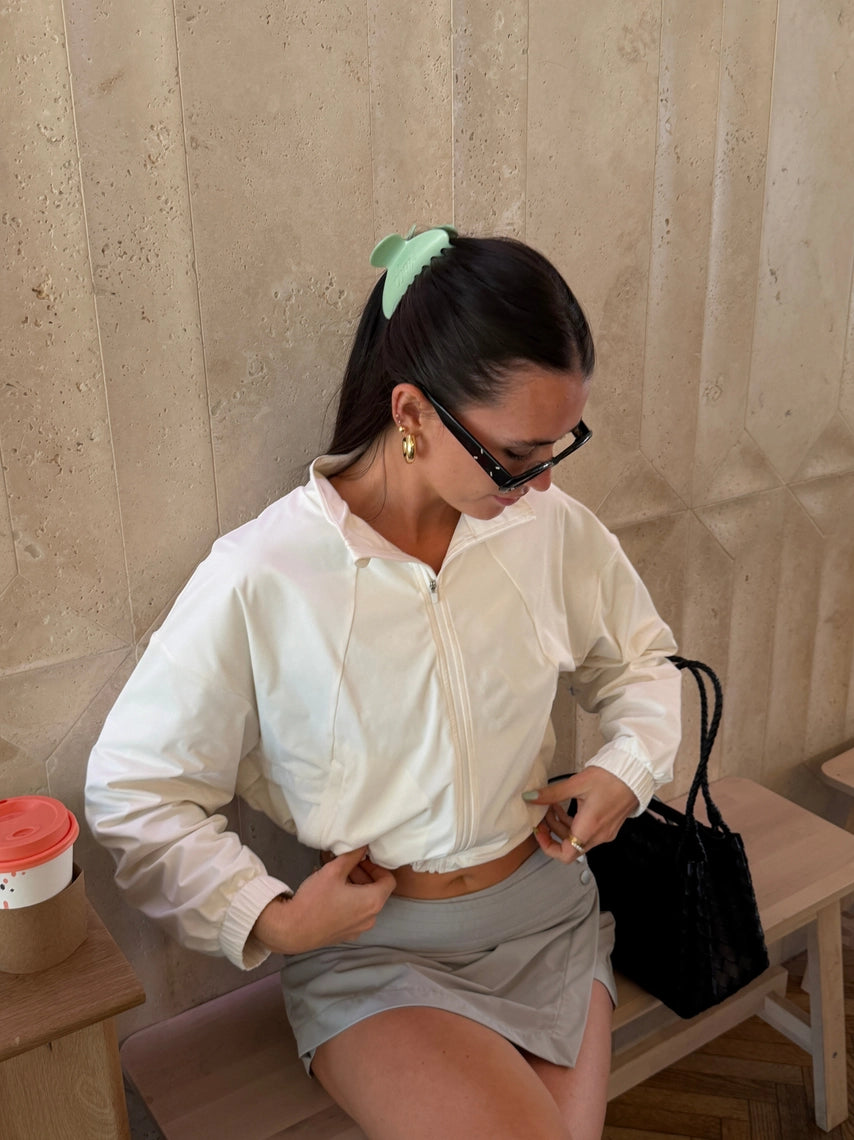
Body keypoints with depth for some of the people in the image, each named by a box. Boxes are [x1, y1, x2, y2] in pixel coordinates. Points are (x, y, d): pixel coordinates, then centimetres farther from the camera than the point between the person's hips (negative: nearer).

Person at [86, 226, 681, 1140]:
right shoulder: (258, 581, -20)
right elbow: (131, 788, -9)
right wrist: (268, 920, -15)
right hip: (374, 948, -3)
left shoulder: (549, 527, -8)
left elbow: (639, 658, 13)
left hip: (547, 915, 4)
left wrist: (626, 766, -5)